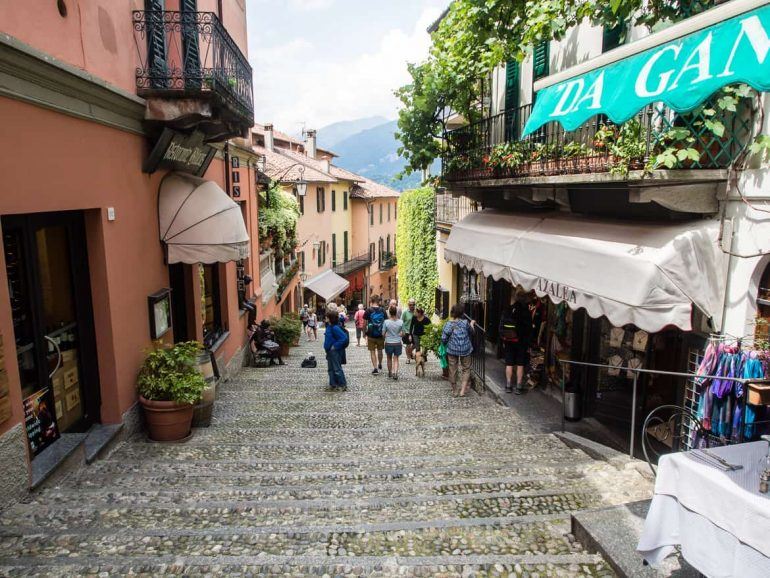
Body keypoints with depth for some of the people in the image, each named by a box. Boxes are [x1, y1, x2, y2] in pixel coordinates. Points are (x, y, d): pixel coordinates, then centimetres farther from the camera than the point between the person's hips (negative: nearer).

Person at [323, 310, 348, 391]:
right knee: (330, 369, 16)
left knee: (337, 369, -1)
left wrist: (335, 346, -21)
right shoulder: (329, 326, 7)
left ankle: (343, 385, 10)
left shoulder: (335, 328, -22)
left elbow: (344, 338, -27)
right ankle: (333, 384, 25)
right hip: (330, 351, 10)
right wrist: (327, 348, 14)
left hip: (335, 351, -10)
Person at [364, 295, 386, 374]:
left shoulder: (368, 311, -8)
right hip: (381, 335, 3)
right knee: (379, 351, 20)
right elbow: (385, 323, 4)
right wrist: (384, 334, 14)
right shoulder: (383, 311, 0)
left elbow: (364, 323, -6)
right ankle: (380, 365, 36)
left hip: (371, 335, -3)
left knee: (372, 352, 5)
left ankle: (375, 368, 1)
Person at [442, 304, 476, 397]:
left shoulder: (448, 324, -11)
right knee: (466, 369, 14)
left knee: (453, 370, 13)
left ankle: (454, 391, 22)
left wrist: (445, 344, 11)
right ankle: (463, 390, 3)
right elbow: (470, 332, 8)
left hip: (452, 350, 0)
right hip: (465, 350, 0)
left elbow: (443, 338, -9)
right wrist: (472, 324, 25)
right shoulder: (465, 323, -10)